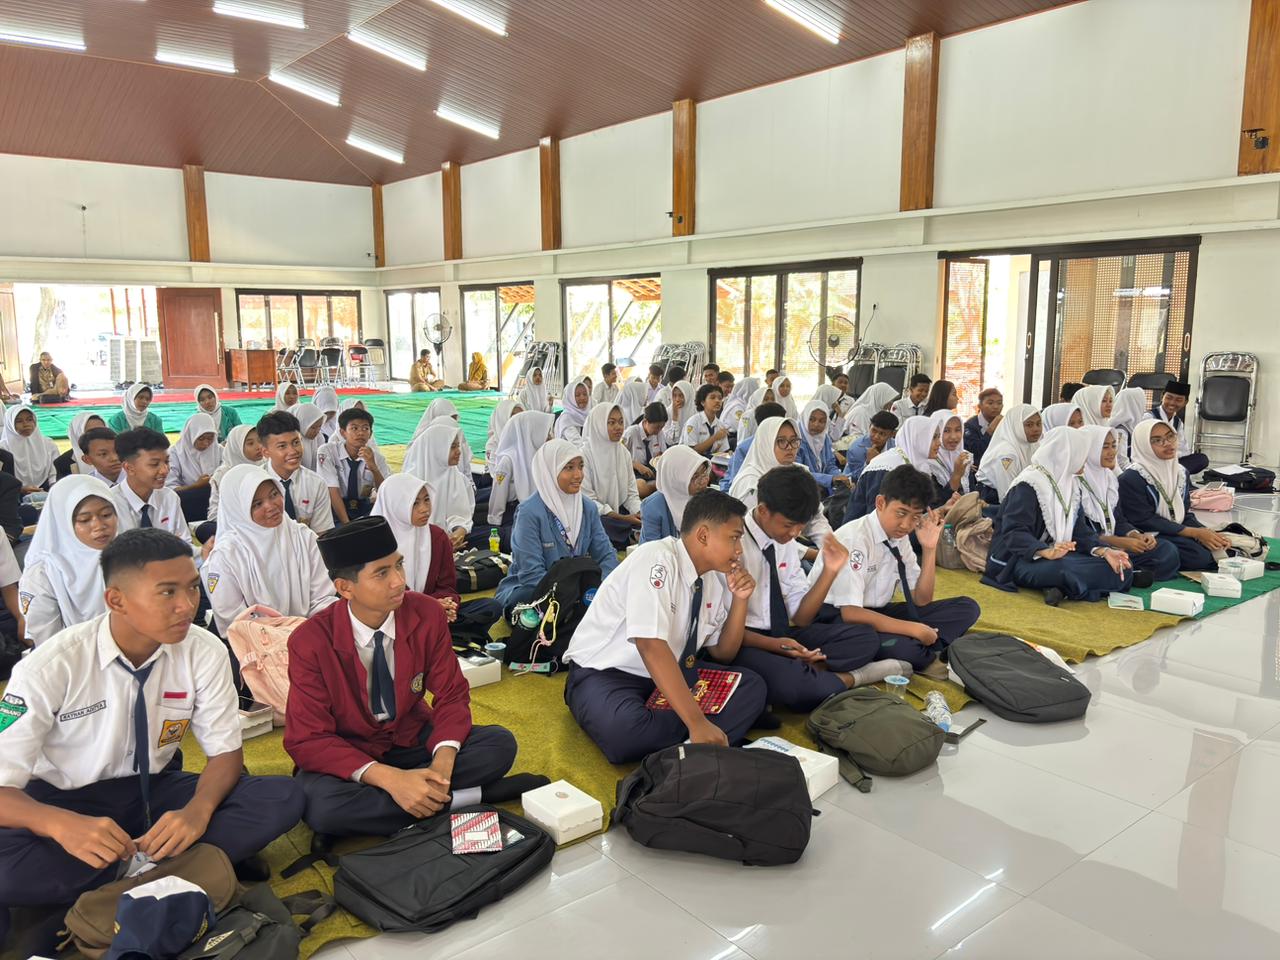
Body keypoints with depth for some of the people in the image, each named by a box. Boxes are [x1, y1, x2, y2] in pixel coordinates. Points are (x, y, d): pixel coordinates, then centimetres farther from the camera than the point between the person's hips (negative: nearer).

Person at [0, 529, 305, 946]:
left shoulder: (204, 652, -14)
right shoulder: (52, 667, -21)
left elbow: (225, 752, -8)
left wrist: (198, 810, -30)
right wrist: (62, 825, -43)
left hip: (156, 790, 2)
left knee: (283, 798, -23)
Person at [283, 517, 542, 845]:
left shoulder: (427, 613, -14)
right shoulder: (309, 642, -20)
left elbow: (451, 695, -7)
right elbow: (308, 740, -19)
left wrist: (442, 762, -28)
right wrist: (390, 779, -34)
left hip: (414, 740, 3)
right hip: (349, 756, -2)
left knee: (500, 744, -19)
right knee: (317, 804, -35)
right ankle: (464, 797, -23)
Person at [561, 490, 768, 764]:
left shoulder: (716, 576, 1)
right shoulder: (656, 559, -23)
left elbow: (722, 654, 10)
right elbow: (651, 646, -33)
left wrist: (739, 599, -6)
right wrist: (697, 722, -37)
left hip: (668, 676, 8)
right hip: (605, 673, -7)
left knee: (753, 686, -12)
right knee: (623, 731, -39)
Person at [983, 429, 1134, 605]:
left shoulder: (1071, 483, 12)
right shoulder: (1029, 484, -14)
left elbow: (1079, 529, 5)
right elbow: (1013, 532, -25)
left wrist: (1104, 551, -14)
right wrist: (1047, 552, -42)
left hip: (1060, 554, 9)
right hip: (1020, 559, -9)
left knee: (1119, 567, -10)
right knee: (1061, 568, -41)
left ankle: (1062, 588, -19)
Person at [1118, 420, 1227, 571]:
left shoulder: (1180, 472, 8)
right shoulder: (1132, 478, -15)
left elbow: (1186, 513, 9)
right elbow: (1145, 521, -17)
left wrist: (1207, 532, -12)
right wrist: (1195, 533, -17)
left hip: (1178, 534, 7)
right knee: (1200, 557, -25)